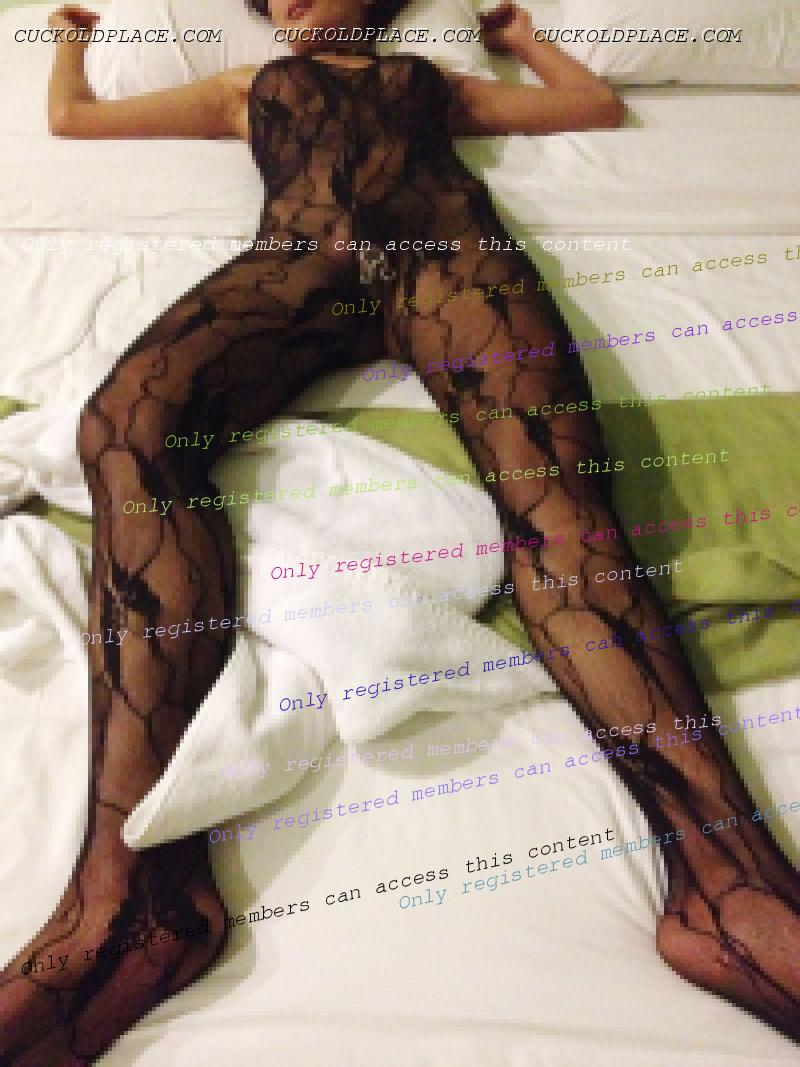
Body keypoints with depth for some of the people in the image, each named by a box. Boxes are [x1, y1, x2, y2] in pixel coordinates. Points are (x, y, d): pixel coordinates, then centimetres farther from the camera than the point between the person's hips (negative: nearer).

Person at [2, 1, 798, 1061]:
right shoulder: (251, 87, 43)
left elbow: (599, 104, 41)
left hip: (448, 240, 1)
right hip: (299, 252, 0)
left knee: (556, 494, -30)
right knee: (128, 415, -33)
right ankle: (136, 889, -41)